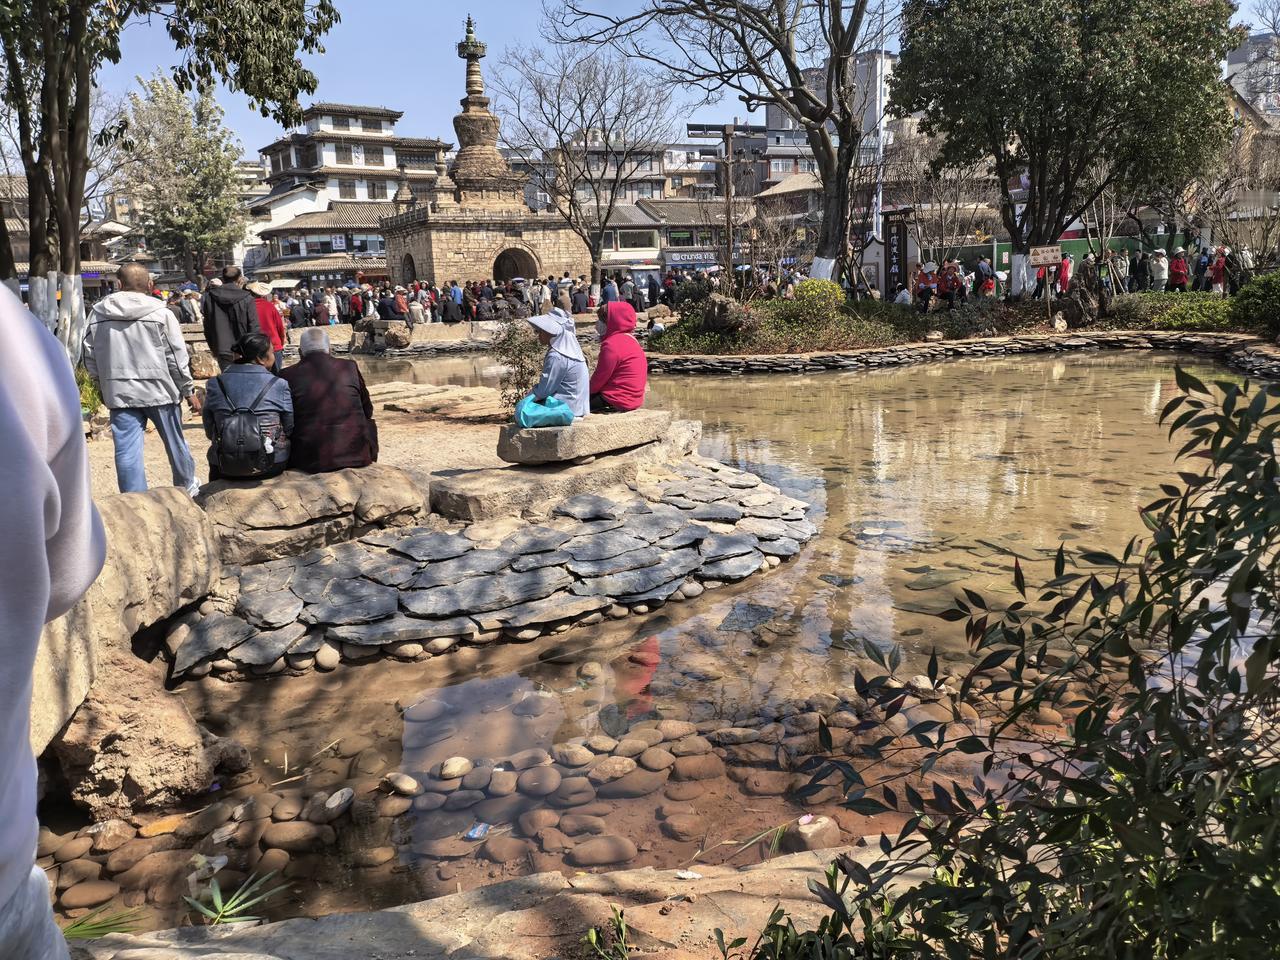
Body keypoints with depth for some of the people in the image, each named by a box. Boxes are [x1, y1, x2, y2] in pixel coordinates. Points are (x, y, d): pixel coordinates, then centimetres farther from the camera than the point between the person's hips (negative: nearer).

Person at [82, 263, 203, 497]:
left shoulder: (97, 313, 3)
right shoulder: (160, 313, -6)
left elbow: (89, 357, 8)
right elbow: (177, 357, -5)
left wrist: (102, 385, 22)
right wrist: (189, 391, 3)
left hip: (119, 392, 2)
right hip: (159, 390, -1)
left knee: (127, 450, 2)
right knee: (175, 441, 16)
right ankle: (187, 486, 34)